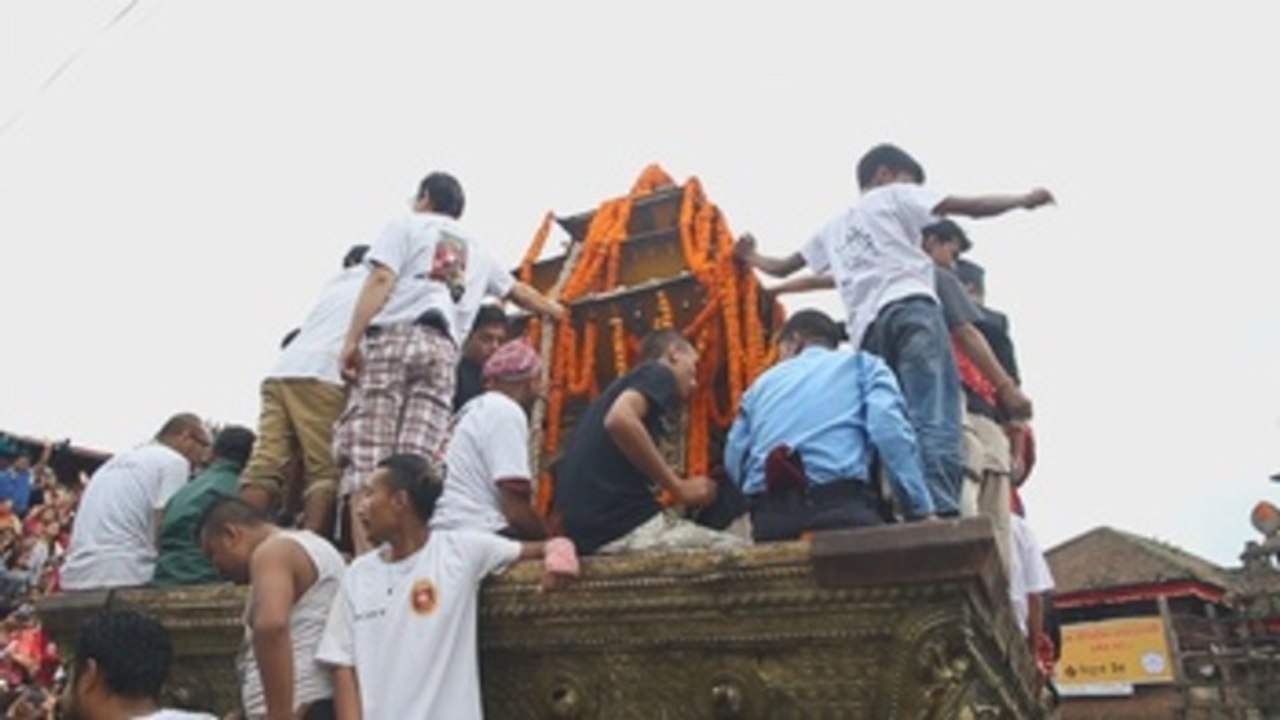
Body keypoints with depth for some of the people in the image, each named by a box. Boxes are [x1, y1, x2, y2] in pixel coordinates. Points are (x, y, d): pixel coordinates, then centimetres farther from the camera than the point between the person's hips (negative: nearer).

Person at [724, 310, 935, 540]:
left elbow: (734, 462, 22)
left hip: (770, 515, 4)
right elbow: (889, 427, 1)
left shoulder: (764, 380, 31)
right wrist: (921, 509, 1)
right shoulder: (862, 364, 22)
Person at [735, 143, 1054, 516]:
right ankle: (941, 514, -33)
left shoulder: (834, 228, 35)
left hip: (868, 329, 6)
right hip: (909, 308, -6)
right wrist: (1024, 199, 29)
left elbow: (782, 267, 43)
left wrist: (751, 258, 64)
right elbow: (972, 206, 13)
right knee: (935, 419, -18)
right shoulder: (896, 196, 20)